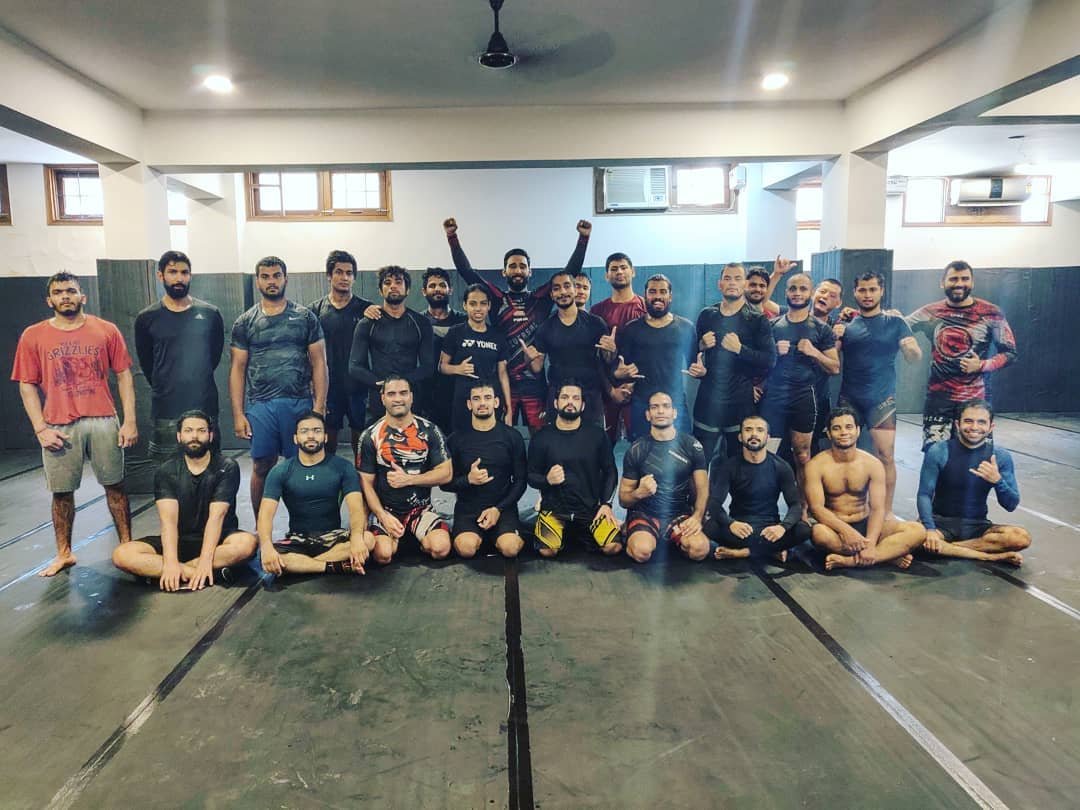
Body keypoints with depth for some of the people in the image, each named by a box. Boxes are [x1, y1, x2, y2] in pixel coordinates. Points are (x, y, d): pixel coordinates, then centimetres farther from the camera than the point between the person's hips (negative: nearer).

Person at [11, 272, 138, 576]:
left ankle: (127, 545, 16)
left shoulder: (106, 330, 3)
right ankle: (64, 554, 21)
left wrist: (130, 421, -3)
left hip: (103, 422, 0)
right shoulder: (33, 336, 4)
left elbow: (124, 375, 4)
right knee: (62, 492, 8)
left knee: (115, 485, 6)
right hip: (58, 427, 1)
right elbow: (27, 385, 4)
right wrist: (40, 429, -5)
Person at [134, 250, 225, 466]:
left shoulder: (210, 314, 3)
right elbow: (146, 364, 10)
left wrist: (198, 383, 11)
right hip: (165, 413, 0)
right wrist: (165, 389, 11)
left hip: (205, 408, 1)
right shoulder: (147, 318, 2)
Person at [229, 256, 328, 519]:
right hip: (260, 406, 1)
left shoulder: (305, 317, 6)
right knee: (262, 468, 6)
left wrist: (319, 407, -5)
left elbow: (319, 363, 4)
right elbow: (238, 369, 7)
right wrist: (238, 414, 0)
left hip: (300, 403, -1)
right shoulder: (245, 322, 9)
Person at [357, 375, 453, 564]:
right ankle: (394, 537, 9)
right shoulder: (371, 435, -1)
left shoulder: (429, 431, 0)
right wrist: (383, 515, -14)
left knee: (441, 548, -25)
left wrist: (408, 479, -14)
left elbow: (446, 473, -3)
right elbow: (366, 483, 0)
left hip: (421, 509, 0)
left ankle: (415, 537, 9)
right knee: (383, 555, -27)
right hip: (385, 510, 0)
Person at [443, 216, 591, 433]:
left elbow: (570, 271, 5)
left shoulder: (541, 299, 8)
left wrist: (583, 239, -2)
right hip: (503, 381, 0)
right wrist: (453, 238, -5)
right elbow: (466, 271, 2)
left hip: (534, 382, 1)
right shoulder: (497, 299, 7)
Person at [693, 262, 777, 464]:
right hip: (707, 399, 2)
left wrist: (740, 349, -18)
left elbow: (770, 360, -9)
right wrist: (701, 346, -3)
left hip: (740, 401, -2)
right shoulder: (706, 315, 8)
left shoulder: (757, 320, -2)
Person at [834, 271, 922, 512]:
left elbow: (915, 358, -1)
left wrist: (912, 348, -24)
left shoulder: (895, 322, 5)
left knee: (886, 455, -7)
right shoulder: (845, 323, 8)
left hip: (882, 399, -2)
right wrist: (834, 338, -14)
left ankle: (886, 512, 2)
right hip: (849, 399, 2)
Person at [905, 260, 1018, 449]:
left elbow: (1010, 354, 4)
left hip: (976, 400, -1)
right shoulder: (929, 313, 3)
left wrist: (982, 365, -14)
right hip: (938, 399, 1)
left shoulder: (991, 314, -1)